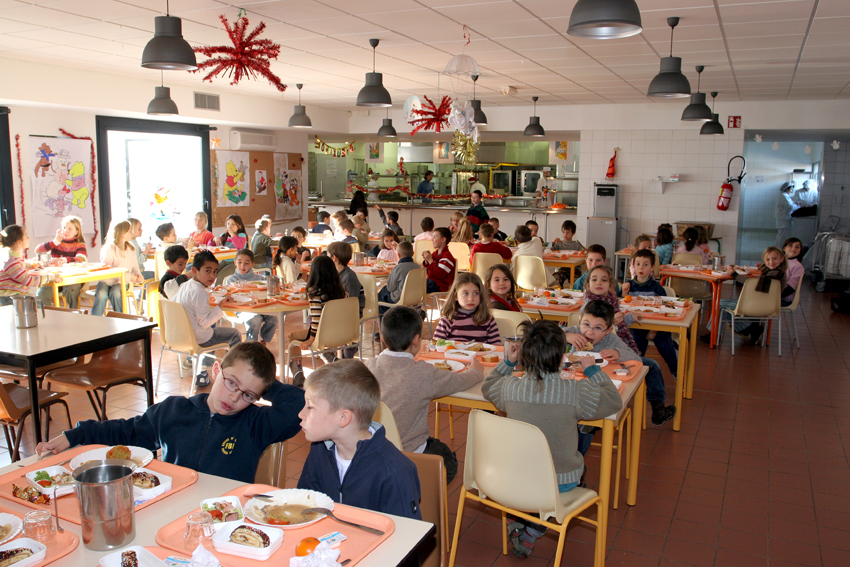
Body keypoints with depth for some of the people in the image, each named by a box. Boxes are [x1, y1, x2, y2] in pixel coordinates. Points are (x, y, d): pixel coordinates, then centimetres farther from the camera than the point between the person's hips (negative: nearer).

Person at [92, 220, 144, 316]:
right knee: (101, 295, -35)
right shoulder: (108, 250, -11)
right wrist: (128, 276, -25)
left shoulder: (131, 250, 10)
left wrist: (138, 275, -8)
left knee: (115, 292, -32)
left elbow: (135, 266, 17)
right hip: (106, 281, -3)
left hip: (120, 283, 3)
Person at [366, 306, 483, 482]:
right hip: (410, 457, -4)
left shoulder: (369, 367, -10)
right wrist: (476, 371, 16)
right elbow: (461, 380, -6)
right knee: (449, 462, 25)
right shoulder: (424, 374, -22)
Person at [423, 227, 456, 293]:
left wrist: (430, 260, -21)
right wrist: (426, 261, 0)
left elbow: (440, 274, -23)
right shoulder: (435, 253, 13)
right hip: (431, 281, 9)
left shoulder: (447, 256, -14)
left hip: (440, 286, -9)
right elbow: (428, 272, 20)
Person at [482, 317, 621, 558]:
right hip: (561, 481, -3)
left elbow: (487, 387, 11)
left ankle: (520, 522, 20)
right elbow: (614, 401, -1)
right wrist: (593, 371, 8)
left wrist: (507, 362, 14)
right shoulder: (577, 391, -21)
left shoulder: (509, 388, -14)